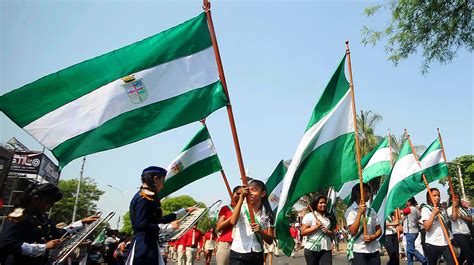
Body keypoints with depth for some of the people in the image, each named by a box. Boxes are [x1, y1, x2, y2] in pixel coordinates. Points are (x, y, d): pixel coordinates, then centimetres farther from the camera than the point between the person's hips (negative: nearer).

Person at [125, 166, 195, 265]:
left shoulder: (147, 197, 14)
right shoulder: (144, 198, -15)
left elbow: (159, 220, 19)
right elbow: (141, 225, -22)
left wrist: (184, 211, 23)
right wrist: (169, 227, -16)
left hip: (149, 245, 10)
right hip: (143, 246, -10)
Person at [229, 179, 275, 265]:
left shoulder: (267, 213, 4)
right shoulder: (242, 208, -3)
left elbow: (270, 240, 2)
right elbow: (233, 222, -23)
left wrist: (260, 231, -17)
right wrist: (241, 198, -25)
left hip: (257, 256, 3)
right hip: (238, 255, -2)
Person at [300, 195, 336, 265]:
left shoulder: (329, 217, 11)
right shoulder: (309, 216, -4)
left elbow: (332, 233, 17)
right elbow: (303, 232, -9)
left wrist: (328, 232, -6)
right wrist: (316, 227, -16)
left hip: (326, 249, 4)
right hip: (312, 249, -3)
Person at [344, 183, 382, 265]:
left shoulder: (371, 210, 10)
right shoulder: (351, 211, -5)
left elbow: (379, 230, 13)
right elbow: (352, 231, -15)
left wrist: (372, 237, -8)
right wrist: (359, 213, -19)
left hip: (374, 250, 5)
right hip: (358, 251, -5)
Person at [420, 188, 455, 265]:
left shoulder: (442, 209, 15)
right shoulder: (425, 209, -3)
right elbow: (426, 227, -15)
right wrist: (434, 213, -18)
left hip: (445, 243, 5)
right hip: (432, 244, -5)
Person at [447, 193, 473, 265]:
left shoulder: (463, 208, 13)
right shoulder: (450, 209, -4)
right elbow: (454, 218, -22)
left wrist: (461, 216, -13)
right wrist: (454, 206, -15)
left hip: (467, 233, 6)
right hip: (458, 234, -6)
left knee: (464, 254, 16)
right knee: (470, 254, -12)